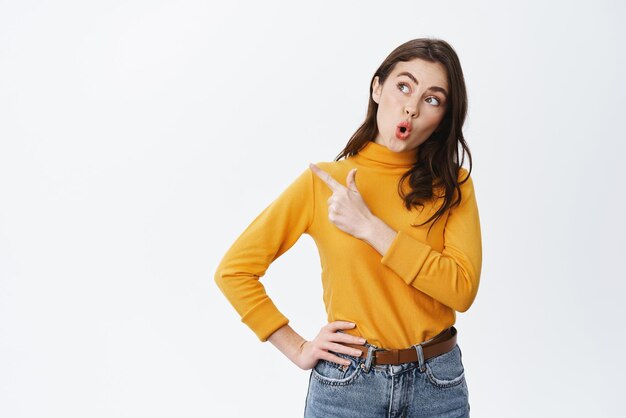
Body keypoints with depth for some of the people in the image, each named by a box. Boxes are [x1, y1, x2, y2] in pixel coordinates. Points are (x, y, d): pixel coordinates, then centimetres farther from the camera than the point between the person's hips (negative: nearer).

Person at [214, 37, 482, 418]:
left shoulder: (452, 186, -2)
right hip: (348, 384, -1)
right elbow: (234, 269, -4)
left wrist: (369, 226, -20)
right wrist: (296, 349, -6)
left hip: (438, 385, 2)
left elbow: (462, 289, -16)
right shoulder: (322, 182, -6)